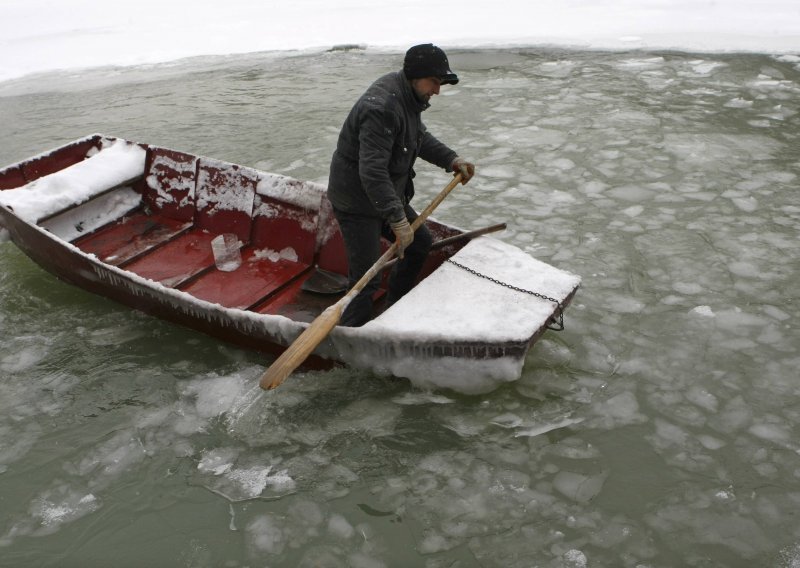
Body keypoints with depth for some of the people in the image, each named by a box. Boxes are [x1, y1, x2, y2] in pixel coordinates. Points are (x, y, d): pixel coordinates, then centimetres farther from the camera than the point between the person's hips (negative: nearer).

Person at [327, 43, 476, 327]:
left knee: (420, 243, 21)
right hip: (357, 202, -10)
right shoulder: (382, 107, -29)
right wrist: (397, 220, -35)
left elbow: (420, 137, 21)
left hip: (388, 194, 10)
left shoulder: (407, 95, 4)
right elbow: (372, 172, -34)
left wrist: (451, 159, 7)